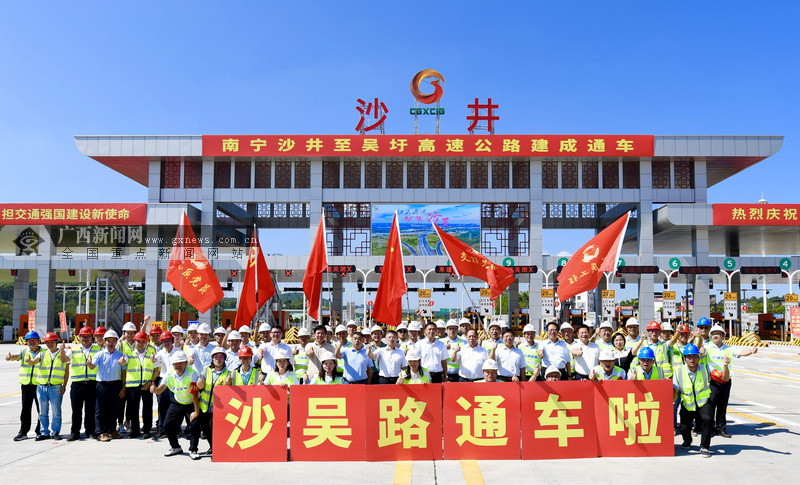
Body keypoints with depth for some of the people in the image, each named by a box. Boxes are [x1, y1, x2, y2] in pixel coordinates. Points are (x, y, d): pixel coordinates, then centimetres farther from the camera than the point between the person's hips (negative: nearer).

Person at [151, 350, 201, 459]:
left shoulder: (192, 373, -27)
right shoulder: (169, 374, -11)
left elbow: (194, 394, -28)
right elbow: (160, 389, -15)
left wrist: (196, 411, -28)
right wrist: (154, 390, -40)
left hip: (192, 403, -5)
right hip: (177, 403, 5)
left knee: (194, 424, -19)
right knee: (167, 425, 1)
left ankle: (193, 450, -2)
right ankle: (176, 447, 24)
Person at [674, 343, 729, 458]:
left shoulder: (706, 369, -6)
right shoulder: (679, 372, -7)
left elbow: (724, 379, -13)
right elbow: (674, 394, -5)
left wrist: (725, 366, -32)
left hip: (704, 403, -1)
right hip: (687, 405, 1)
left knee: (708, 419, -29)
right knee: (684, 428, -7)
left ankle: (705, 447, -7)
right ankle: (687, 441, 34)